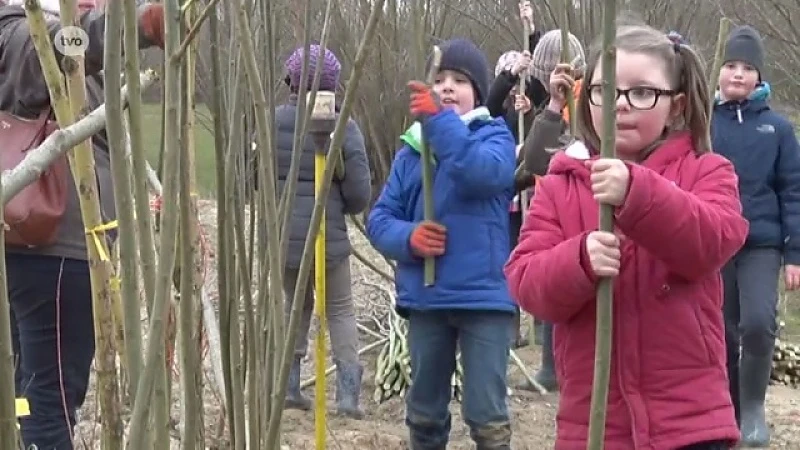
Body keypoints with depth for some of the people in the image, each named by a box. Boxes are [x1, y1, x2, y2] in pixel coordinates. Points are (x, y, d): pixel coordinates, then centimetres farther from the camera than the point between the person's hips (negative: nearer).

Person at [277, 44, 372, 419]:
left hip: (280, 236, 2)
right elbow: (359, 195, -9)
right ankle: (348, 391, 4)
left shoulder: (270, 122, -5)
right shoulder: (344, 128, -10)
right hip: (328, 237, -2)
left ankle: (288, 386, 18)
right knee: (340, 310, 14)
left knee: (296, 304, 22)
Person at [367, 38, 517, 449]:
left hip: (484, 296, -5)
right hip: (425, 299, 5)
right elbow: (379, 219, 7)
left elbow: (484, 173, -25)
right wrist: (408, 237, -14)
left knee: (486, 415, -4)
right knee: (424, 412, 17)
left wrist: (441, 120, -30)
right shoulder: (411, 150, 10)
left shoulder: (495, 135, -2)